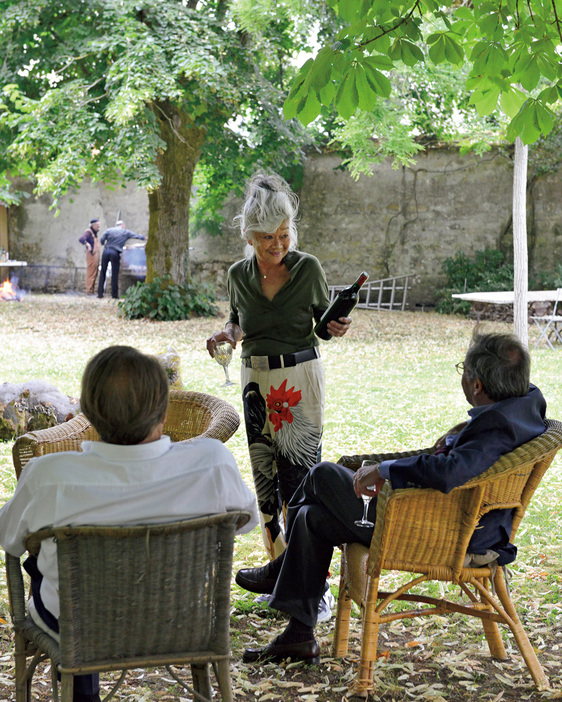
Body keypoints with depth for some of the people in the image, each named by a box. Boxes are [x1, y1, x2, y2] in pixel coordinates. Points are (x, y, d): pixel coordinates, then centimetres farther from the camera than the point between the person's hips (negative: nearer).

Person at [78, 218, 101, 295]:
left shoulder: (95, 233, 18)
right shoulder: (88, 232, -10)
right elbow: (81, 239, -28)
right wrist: (87, 244, -43)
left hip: (96, 255, 9)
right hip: (91, 255, -9)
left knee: (94, 274, 11)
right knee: (91, 273, -10)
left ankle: (92, 290, 16)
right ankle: (89, 291, -9)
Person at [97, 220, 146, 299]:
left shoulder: (109, 230, 10)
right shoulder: (126, 232, 9)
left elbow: (102, 240, 3)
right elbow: (136, 236, 19)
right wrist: (145, 238, 35)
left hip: (106, 251, 2)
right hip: (115, 253, -2)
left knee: (103, 273, 8)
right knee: (115, 274, 5)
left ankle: (100, 293, 6)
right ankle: (114, 294, 7)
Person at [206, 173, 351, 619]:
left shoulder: (308, 268, -7)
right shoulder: (239, 274, 1)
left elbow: (323, 317, 6)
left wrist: (337, 328, -16)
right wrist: (227, 335, -5)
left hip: (301, 378, -4)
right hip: (257, 379, 4)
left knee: (300, 476, -9)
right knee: (265, 475, 7)